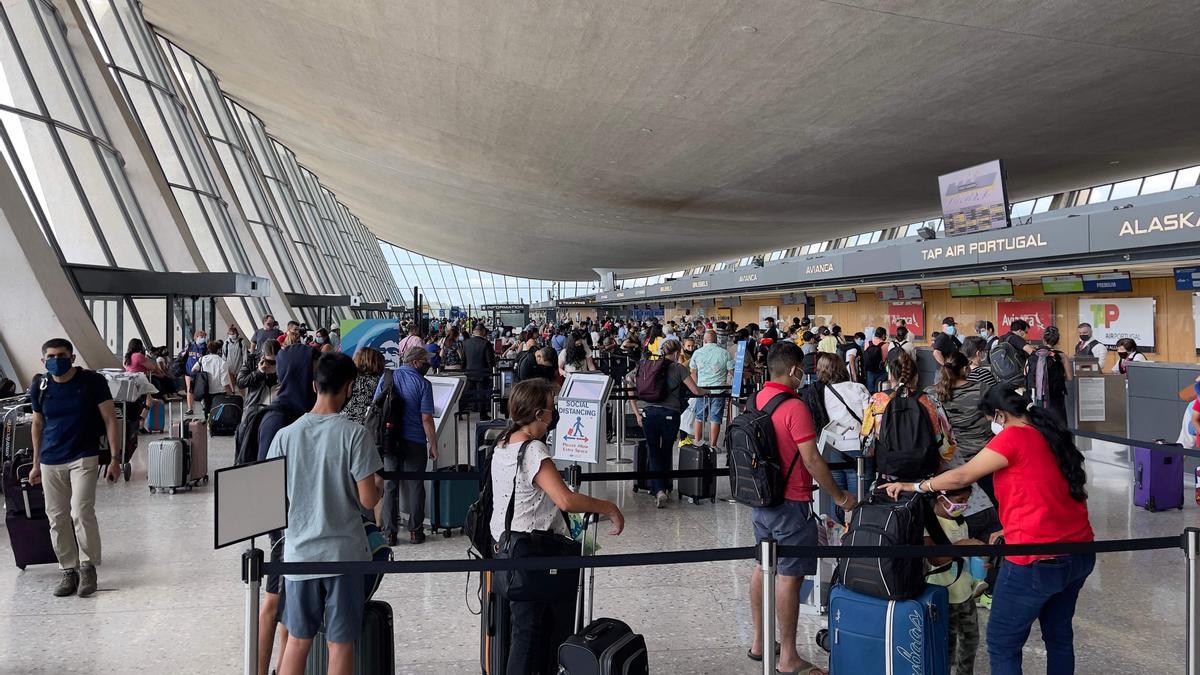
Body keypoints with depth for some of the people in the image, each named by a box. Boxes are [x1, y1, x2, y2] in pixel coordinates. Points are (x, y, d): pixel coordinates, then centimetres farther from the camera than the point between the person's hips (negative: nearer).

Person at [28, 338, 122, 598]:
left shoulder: (93, 381, -7)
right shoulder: (39, 387, 4)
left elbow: (110, 420, -5)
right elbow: (37, 425, 16)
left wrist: (115, 458, -10)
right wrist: (36, 464, 16)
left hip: (83, 458, -4)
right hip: (50, 462, 4)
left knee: (81, 512, -13)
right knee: (57, 519, 6)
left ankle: (88, 566, 6)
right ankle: (68, 571, 19)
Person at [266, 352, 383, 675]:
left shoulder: (286, 435, -3)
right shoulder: (353, 433, -13)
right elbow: (368, 500, -13)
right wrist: (378, 487, 8)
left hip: (299, 553, 3)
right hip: (344, 554, -3)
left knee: (297, 641, 17)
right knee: (341, 644, 8)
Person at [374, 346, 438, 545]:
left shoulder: (387, 377, 4)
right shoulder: (423, 384, -9)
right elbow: (426, 418, -12)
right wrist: (433, 445, -4)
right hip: (414, 441, -3)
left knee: (390, 486, 10)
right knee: (415, 486, 8)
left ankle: (390, 532, 13)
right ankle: (415, 531, 15)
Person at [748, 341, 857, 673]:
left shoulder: (757, 400, 4)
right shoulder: (794, 407, -20)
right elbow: (812, 461, -21)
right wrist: (840, 497, -9)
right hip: (791, 504, -8)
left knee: (763, 566, 17)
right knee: (789, 575, 0)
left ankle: (760, 642, 29)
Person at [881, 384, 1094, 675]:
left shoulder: (1013, 436, -15)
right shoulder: (1053, 434, 10)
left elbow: (960, 477, -13)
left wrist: (915, 486, -2)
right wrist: (1011, 530, 18)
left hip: (1038, 561, -9)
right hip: (1081, 555, 9)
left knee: (1002, 644, 6)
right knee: (1059, 634, 24)